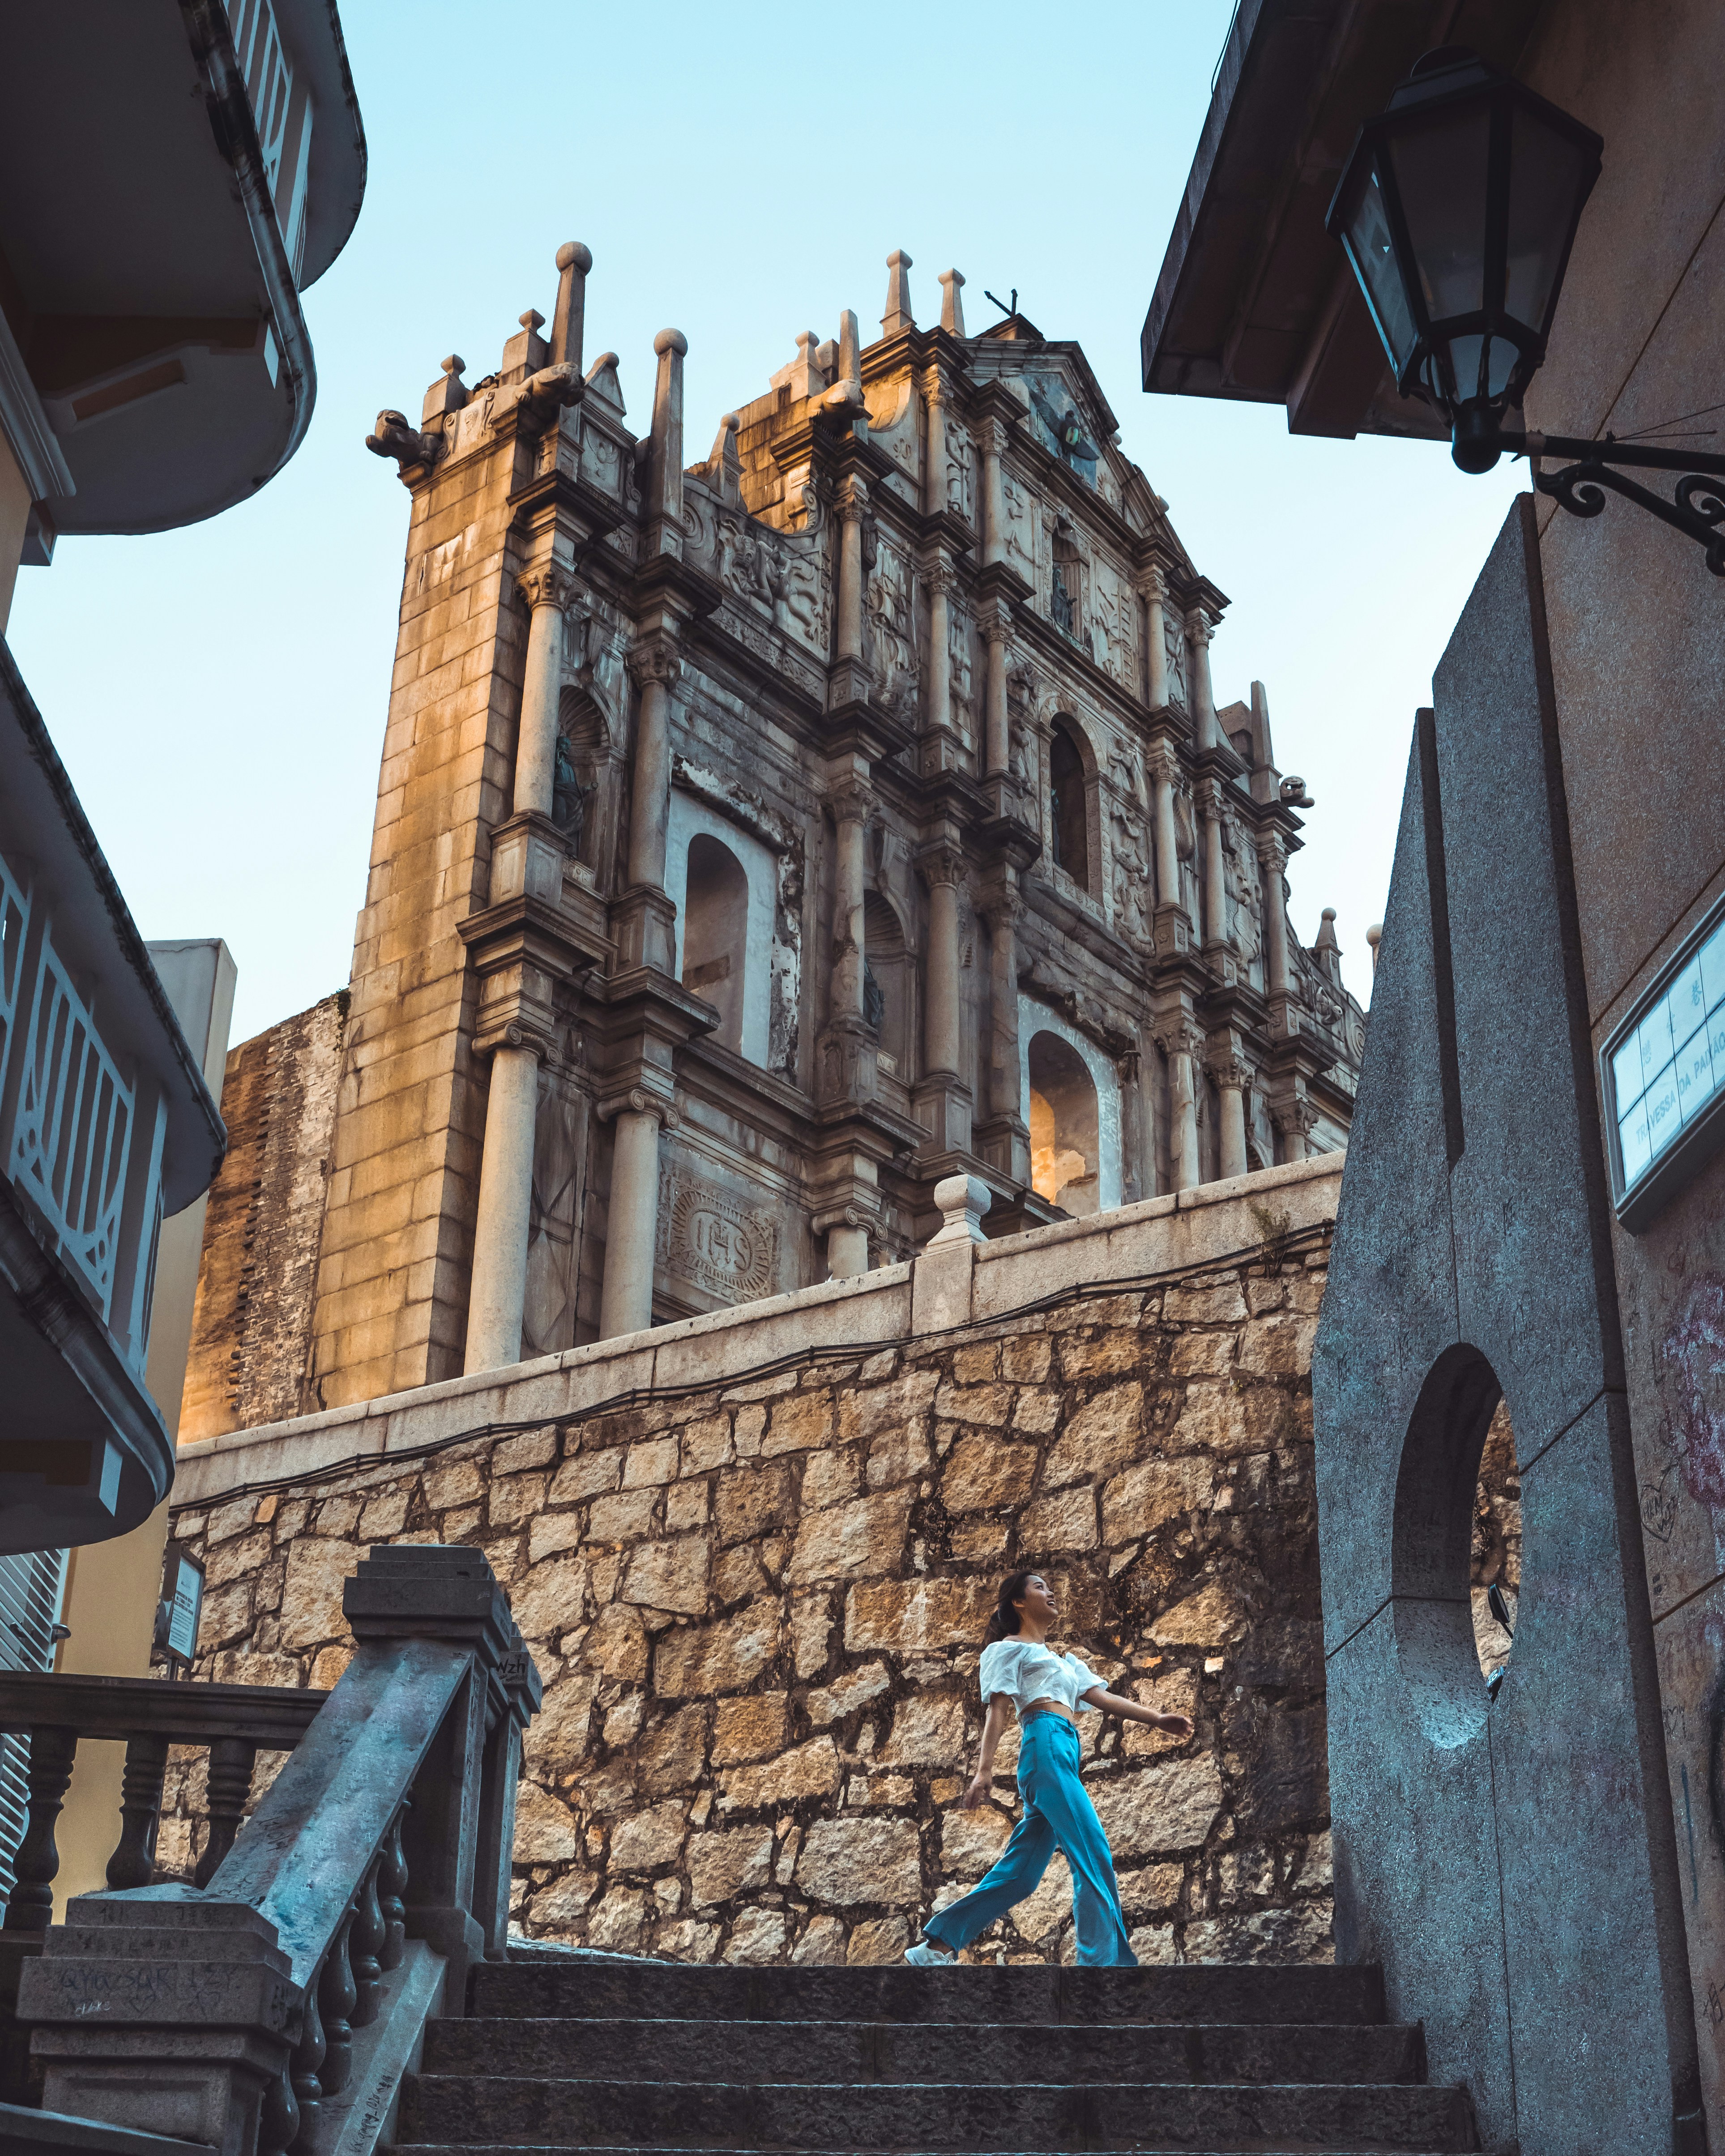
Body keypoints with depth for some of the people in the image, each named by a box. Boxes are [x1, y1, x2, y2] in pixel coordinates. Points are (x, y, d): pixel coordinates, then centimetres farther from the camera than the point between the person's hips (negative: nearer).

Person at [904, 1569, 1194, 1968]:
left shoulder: (1063, 1660, 33)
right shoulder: (1010, 1648, 10)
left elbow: (1103, 1698, 22)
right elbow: (998, 1710, -1)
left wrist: (1157, 1719, 9)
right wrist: (984, 1769, -13)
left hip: (1066, 1754, 8)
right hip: (1045, 1744, -8)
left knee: (1019, 1874, 5)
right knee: (1094, 1856, -15)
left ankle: (935, 1947, 8)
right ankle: (1105, 1959, -17)